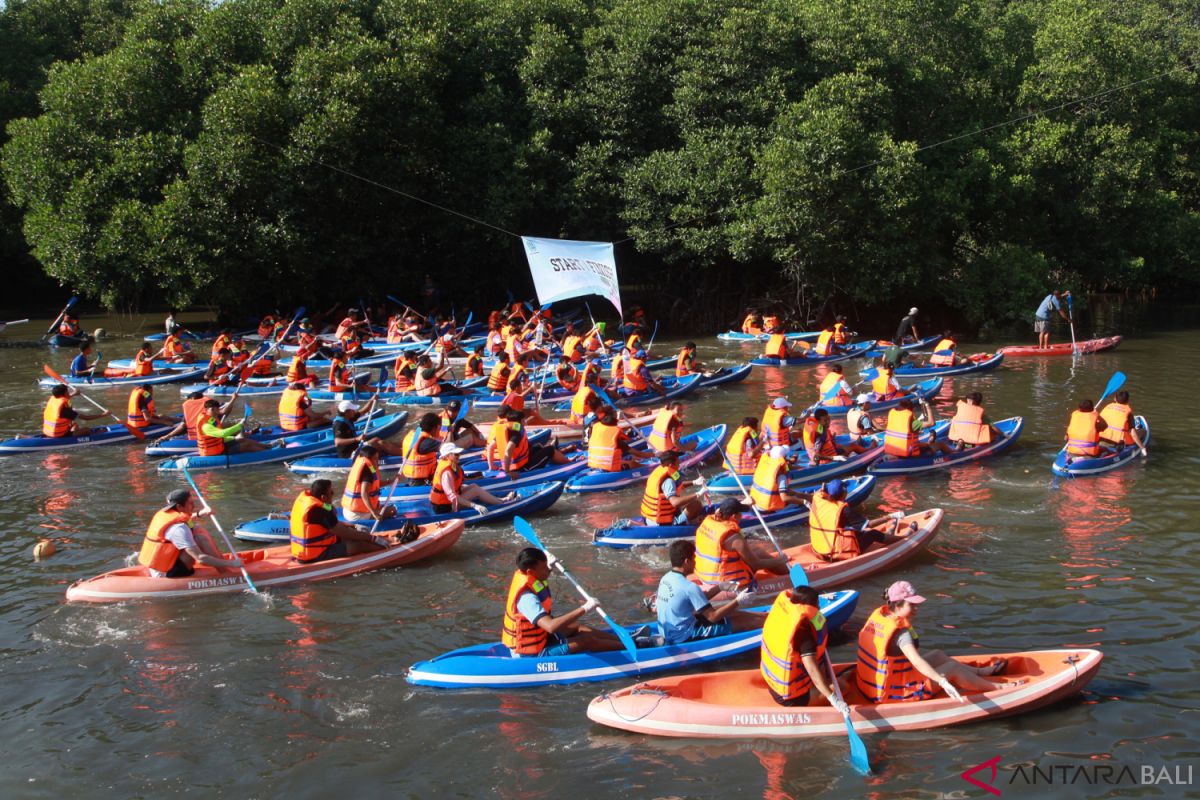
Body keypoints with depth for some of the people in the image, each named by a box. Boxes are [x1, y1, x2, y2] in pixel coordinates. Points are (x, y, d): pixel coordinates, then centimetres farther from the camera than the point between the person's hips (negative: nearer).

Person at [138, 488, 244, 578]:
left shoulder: (163, 513, 2)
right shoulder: (178, 529, -25)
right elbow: (200, 559, -29)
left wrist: (199, 514, 17)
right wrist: (231, 563, -24)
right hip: (167, 574, -10)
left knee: (201, 533, 9)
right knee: (201, 539, -21)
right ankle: (226, 572, -12)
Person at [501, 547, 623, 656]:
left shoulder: (521, 574, -5)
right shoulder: (527, 598, -34)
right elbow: (551, 626, -44)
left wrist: (548, 566, 7)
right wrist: (584, 609, -41)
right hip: (532, 654, -10)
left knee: (577, 628, 16)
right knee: (587, 640, -7)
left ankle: (618, 639, 23)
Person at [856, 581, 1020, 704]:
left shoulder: (877, 615, -3)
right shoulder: (901, 633, -27)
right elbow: (917, 662, -40)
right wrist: (943, 682, -46)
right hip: (893, 694, -9)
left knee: (938, 655, 20)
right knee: (952, 668, 1)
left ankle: (981, 671, 38)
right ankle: (996, 687, 18)